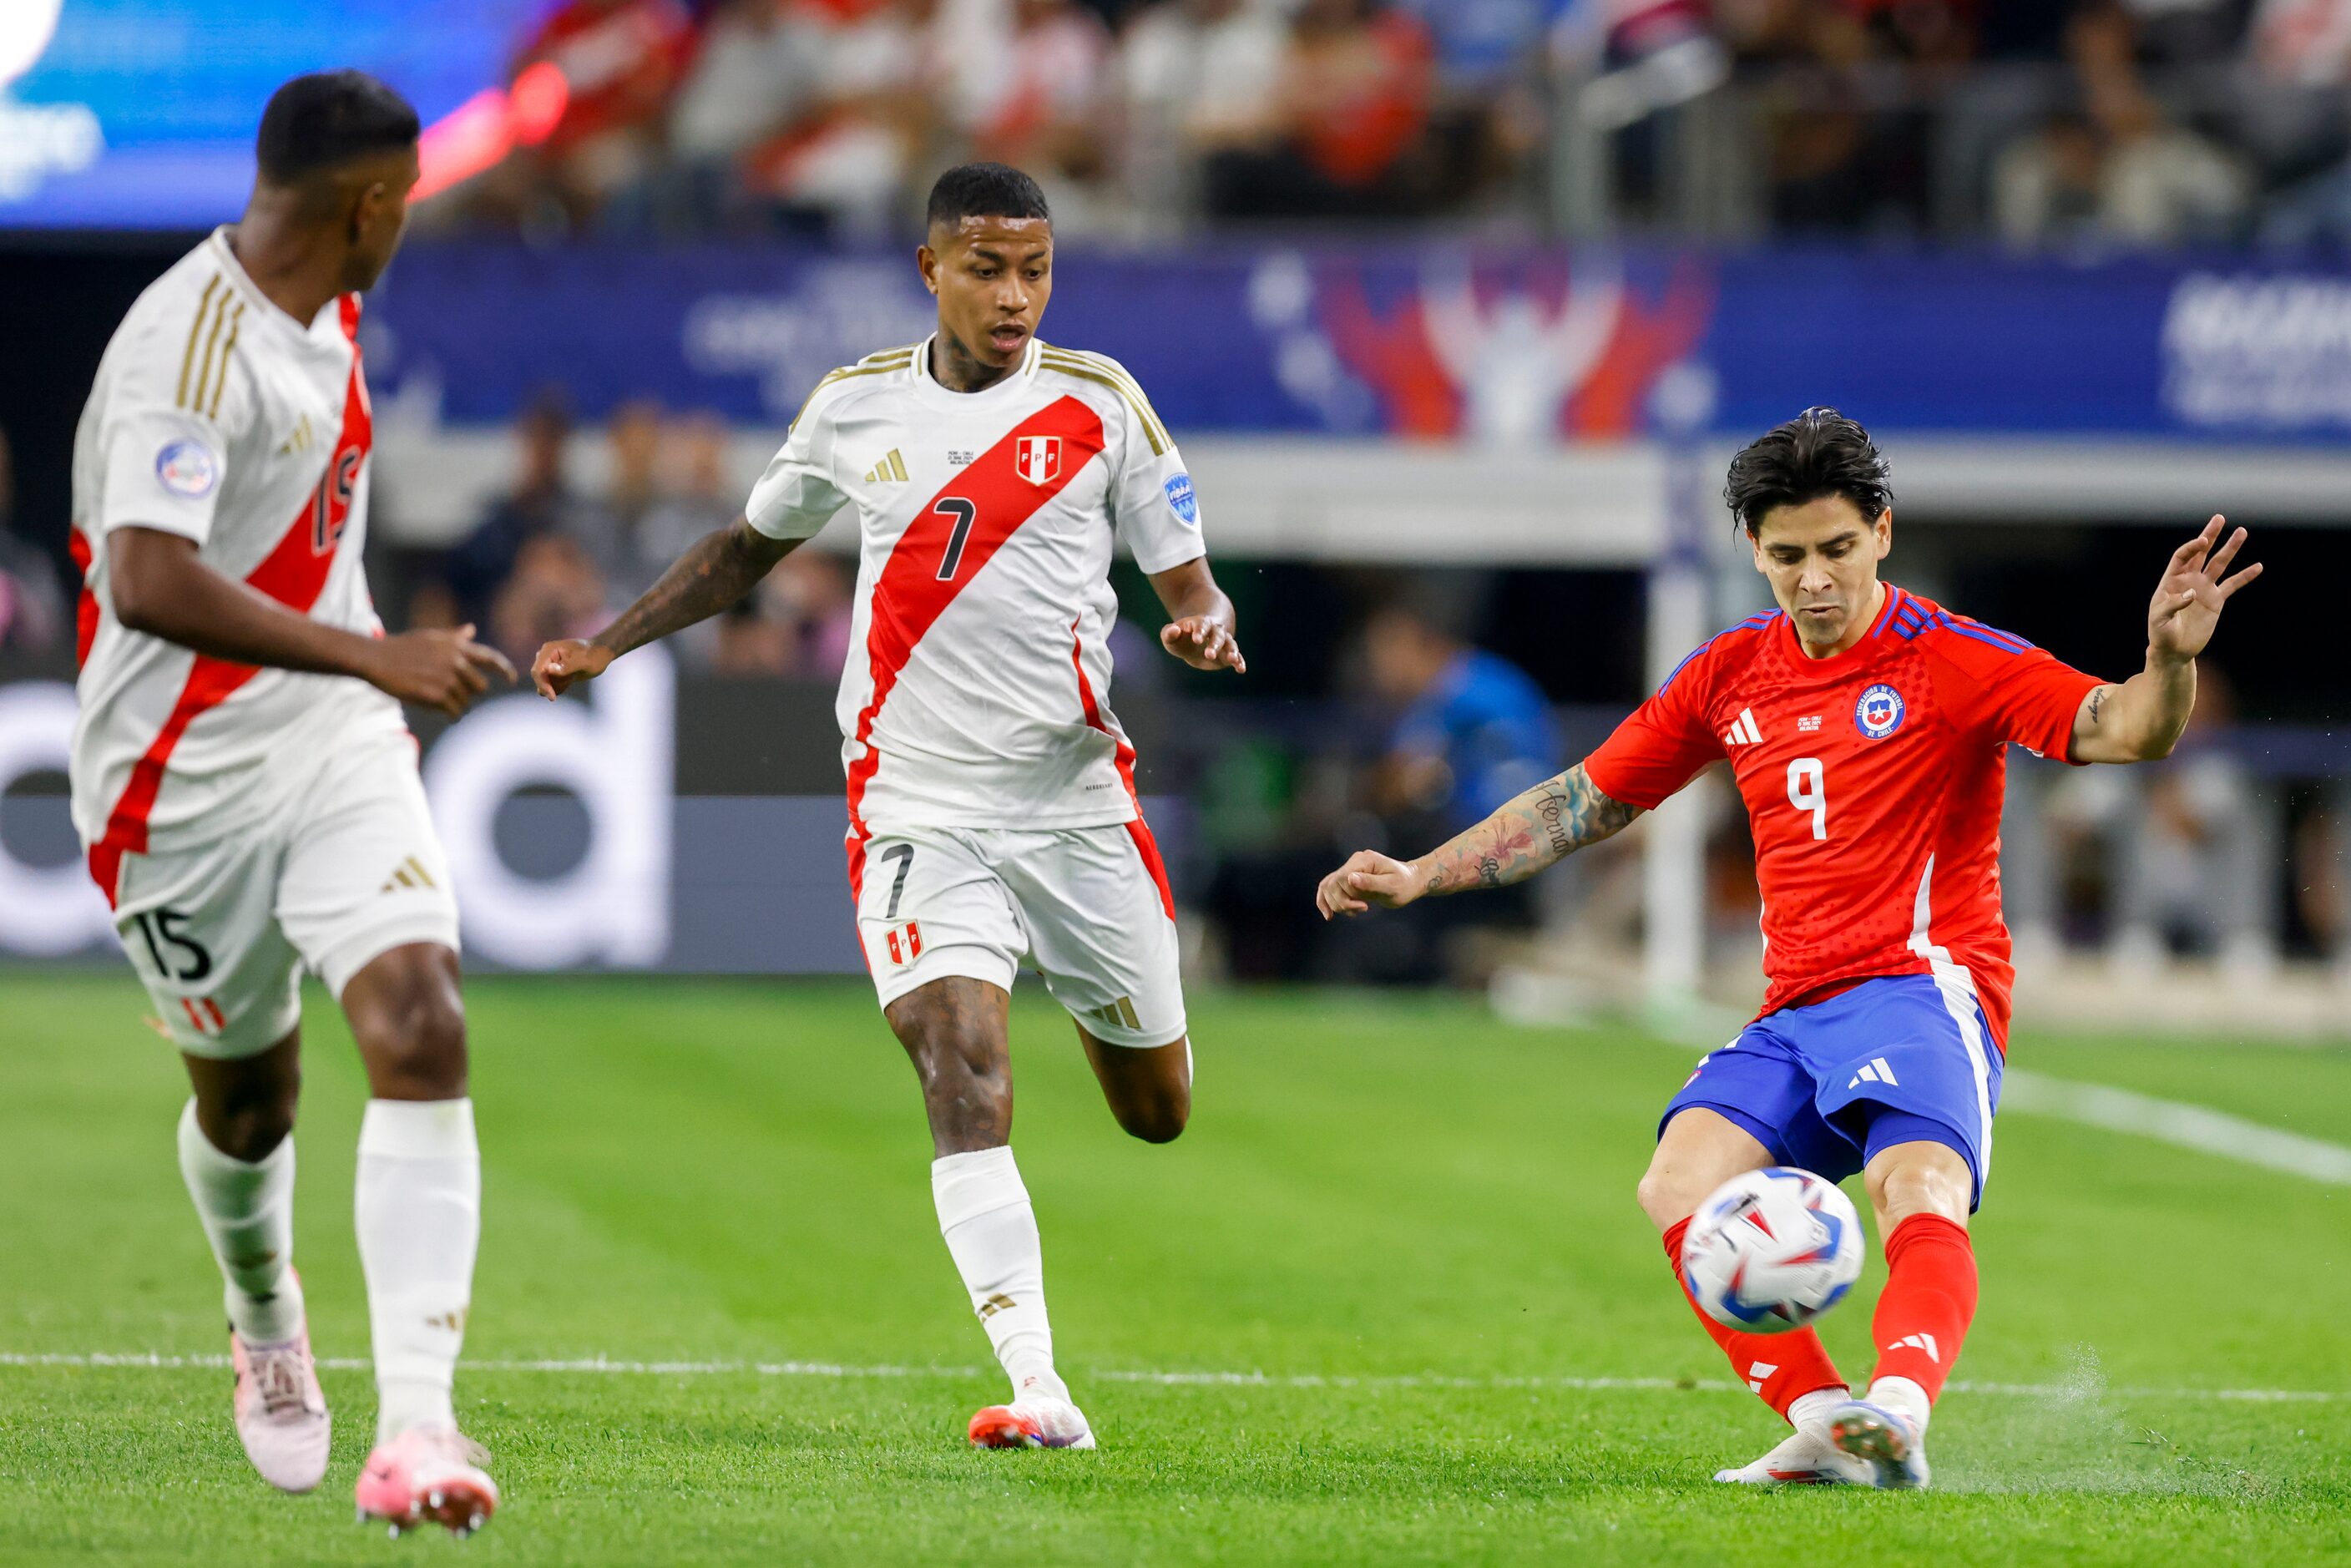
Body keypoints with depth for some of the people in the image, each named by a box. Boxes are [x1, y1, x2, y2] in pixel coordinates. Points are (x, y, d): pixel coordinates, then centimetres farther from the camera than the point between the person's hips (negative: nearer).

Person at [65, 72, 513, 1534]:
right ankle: (265, 1322, 47)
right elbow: (150, 587, -34)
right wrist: (374, 656, -33)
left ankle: (416, 1429, -23)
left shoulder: (323, 317, 7)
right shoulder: (188, 346, -22)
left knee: (422, 1032, -16)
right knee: (247, 1099, 12)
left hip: (340, 750, 6)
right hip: (186, 781, -6)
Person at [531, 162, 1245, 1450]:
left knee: (1157, 1112, 12)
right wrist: (605, 644, 12)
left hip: (1075, 802, 1)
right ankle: (1038, 1393, -26)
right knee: (964, 1074, -21)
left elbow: (1186, 579, 3)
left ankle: (1090, 1004, 51)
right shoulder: (855, 406, 5)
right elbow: (750, 546, 21)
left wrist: (1205, 625, -21)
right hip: (917, 806, -1)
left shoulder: (1099, 403, -1)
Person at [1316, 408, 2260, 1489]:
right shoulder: (1732, 675, 14)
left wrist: (2168, 661, -36)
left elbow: (2116, 730, -13)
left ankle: (1897, 1409, -59)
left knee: (1920, 1196, -33)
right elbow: (1587, 800, 24)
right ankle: (1820, 1420, -30)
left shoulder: (1952, 661, -1)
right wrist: (1419, 876, 20)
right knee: (1682, 1185, -22)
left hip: (1923, 986, -5)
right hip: (1795, 1011, 5)